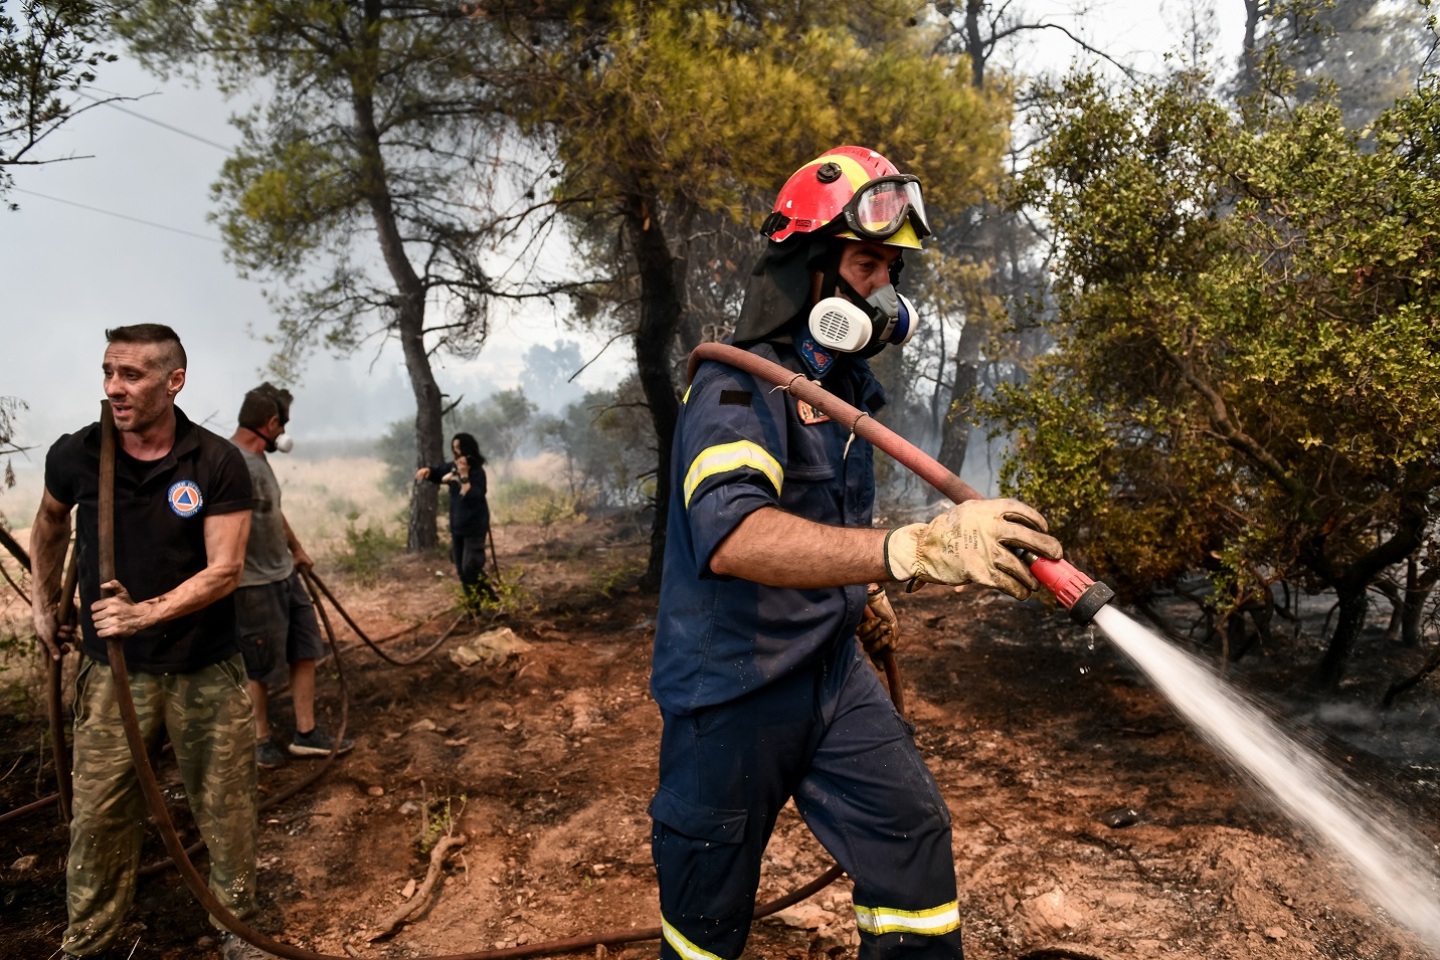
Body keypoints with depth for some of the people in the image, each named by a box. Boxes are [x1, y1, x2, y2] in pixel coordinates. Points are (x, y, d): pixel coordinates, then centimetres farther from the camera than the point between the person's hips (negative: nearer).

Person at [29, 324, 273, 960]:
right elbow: (49, 527, 18)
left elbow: (225, 570, -15)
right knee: (98, 816, 9)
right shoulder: (75, 456, -4)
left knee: (225, 811, 9)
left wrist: (146, 613, -27)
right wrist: (44, 608, 21)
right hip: (111, 671, 2)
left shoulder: (217, 464, -12)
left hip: (206, 673, -1)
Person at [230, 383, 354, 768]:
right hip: (255, 585, -10)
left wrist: (297, 549, 32)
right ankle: (262, 739, 26)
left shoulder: (258, 458, 9)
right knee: (258, 668, 8)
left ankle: (306, 733, 22)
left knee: (306, 651, 13)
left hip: (286, 576, 10)